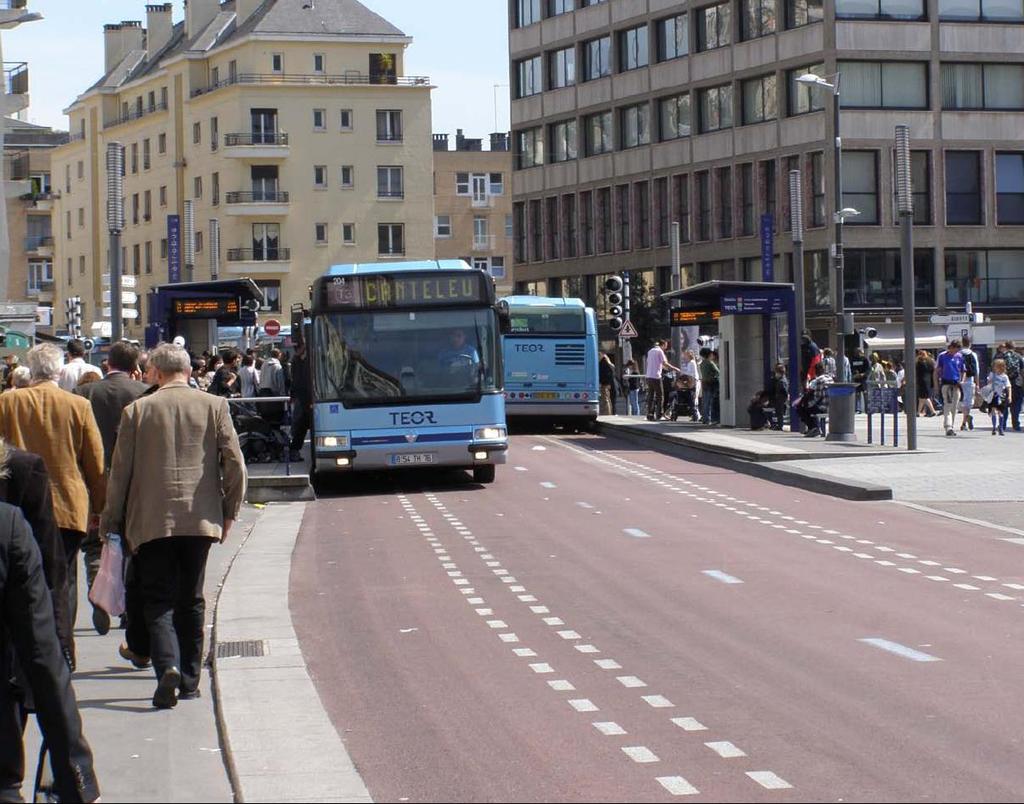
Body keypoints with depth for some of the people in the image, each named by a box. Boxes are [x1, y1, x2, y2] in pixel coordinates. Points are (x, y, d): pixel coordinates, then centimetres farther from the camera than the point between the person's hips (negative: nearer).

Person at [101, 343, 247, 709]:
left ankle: (168, 668, -19)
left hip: (152, 521, -2)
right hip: (199, 518, 2)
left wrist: (111, 521, 10)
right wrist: (229, 511, 10)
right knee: (190, 600, 13)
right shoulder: (214, 405, 0)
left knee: (158, 600, 3)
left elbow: (120, 470, 0)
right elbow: (235, 463, -2)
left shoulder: (137, 410, -2)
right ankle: (189, 679, 16)